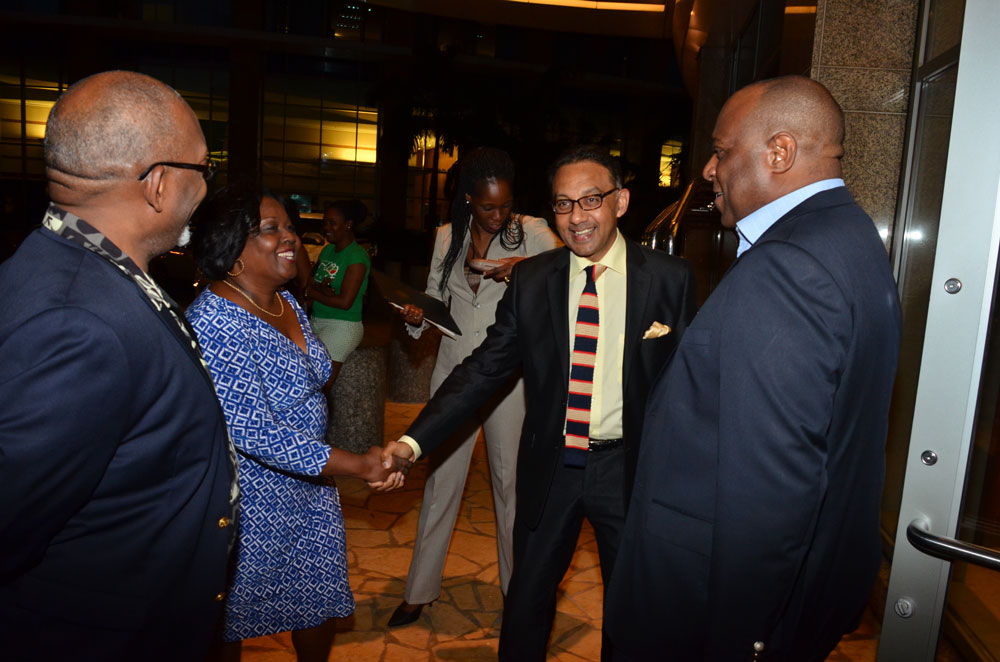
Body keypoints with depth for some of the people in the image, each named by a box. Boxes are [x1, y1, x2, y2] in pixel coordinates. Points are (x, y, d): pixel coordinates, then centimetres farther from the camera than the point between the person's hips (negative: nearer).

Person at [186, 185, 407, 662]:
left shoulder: (286, 302, 2)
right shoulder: (214, 323, -26)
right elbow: (255, 434, -29)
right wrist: (358, 466, -24)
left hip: (309, 487, 8)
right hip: (250, 502, -8)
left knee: (321, 601, 20)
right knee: (231, 623, 15)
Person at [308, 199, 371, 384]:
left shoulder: (357, 257, -12)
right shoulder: (327, 250, 11)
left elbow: (344, 302, -17)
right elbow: (309, 281, 12)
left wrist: (313, 292, -6)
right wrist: (320, 288, -11)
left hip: (342, 326, -7)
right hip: (316, 321, 7)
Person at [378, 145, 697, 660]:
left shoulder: (669, 278, -8)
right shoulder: (531, 279, -3)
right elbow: (485, 368, -6)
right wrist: (413, 441, -16)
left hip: (628, 468, -1)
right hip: (550, 468, 2)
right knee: (527, 598, 18)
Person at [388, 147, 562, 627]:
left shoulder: (530, 232, -2)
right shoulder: (447, 237, 7)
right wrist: (417, 316, -5)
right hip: (454, 369, 3)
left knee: (511, 478, 6)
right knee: (442, 477, 8)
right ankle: (420, 589, 23)